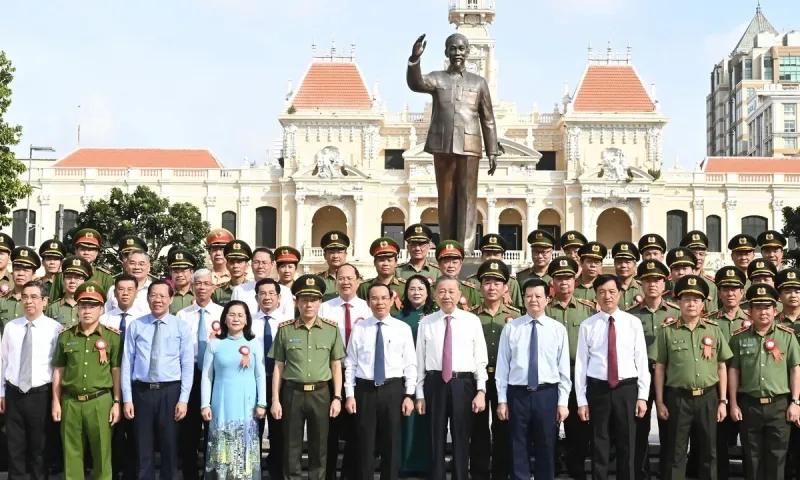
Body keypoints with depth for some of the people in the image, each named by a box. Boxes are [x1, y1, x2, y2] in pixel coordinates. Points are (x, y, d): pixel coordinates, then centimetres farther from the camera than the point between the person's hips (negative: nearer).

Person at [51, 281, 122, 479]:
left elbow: (117, 372, 1)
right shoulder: (65, 336, 6)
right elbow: (58, 371, 9)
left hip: (100, 402, -2)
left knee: (102, 453, 4)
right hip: (70, 402, 2)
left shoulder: (113, 337, 0)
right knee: (72, 454, 8)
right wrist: (56, 402, 6)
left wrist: (117, 402, -3)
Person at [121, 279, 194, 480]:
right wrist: (127, 398, -4)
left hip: (170, 391, 0)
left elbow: (187, 365, -1)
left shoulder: (181, 327, 1)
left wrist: (183, 399, -7)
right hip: (141, 391, 0)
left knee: (169, 445, 9)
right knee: (143, 447, 8)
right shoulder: (135, 326, 2)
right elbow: (127, 363, 1)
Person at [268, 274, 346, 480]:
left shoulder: (332, 329, 2)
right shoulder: (285, 329, 0)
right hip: (292, 392, 0)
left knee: (319, 447, 9)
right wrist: (275, 400, -1)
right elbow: (278, 367, 2)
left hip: (320, 393, 1)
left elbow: (336, 365, 5)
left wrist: (337, 397, -1)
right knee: (291, 447, 7)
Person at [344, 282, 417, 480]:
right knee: (365, 444, 7)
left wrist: (409, 395, -5)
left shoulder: (403, 328, 2)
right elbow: (350, 364, 2)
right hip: (365, 390, 0)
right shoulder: (359, 328, 2)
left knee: (391, 444, 8)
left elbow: (410, 365, 1)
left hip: (393, 390, 0)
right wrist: (349, 394, -4)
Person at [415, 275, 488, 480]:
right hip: (435, 383, 1)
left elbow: (481, 359, 1)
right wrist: (420, 394, 2)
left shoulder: (472, 321, 2)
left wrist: (481, 390, -6)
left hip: (463, 384, 0)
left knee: (461, 438, 8)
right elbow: (420, 360, 4)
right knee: (436, 438, 9)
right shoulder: (426, 322, 3)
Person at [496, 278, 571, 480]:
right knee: (518, 450, 7)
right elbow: (503, 366, 2)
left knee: (546, 449, 10)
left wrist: (563, 402, -2)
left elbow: (563, 368, 2)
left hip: (547, 394, 0)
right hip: (518, 394, 0)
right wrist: (502, 399, -1)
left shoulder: (558, 329, 2)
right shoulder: (511, 328, 2)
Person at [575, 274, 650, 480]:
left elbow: (642, 360, 2)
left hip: (626, 389, 0)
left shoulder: (633, 323, 2)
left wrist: (642, 396, -2)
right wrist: (581, 400, -2)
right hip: (597, 389, 0)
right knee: (599, 445, 8)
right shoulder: (587, 325, 0)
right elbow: (581, 364, 0)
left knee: (626, 445, 7)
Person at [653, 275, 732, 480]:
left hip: (708, 398, 2)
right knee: (676, 453, 5)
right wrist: (660, 402, -3)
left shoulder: (714, 330, 4)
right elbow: (659, 368, 0)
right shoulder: (667, 331, -2)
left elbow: (721, 368, 7)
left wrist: (723, 401, 3)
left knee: (708, 451, 11)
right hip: (678, 398, -2)